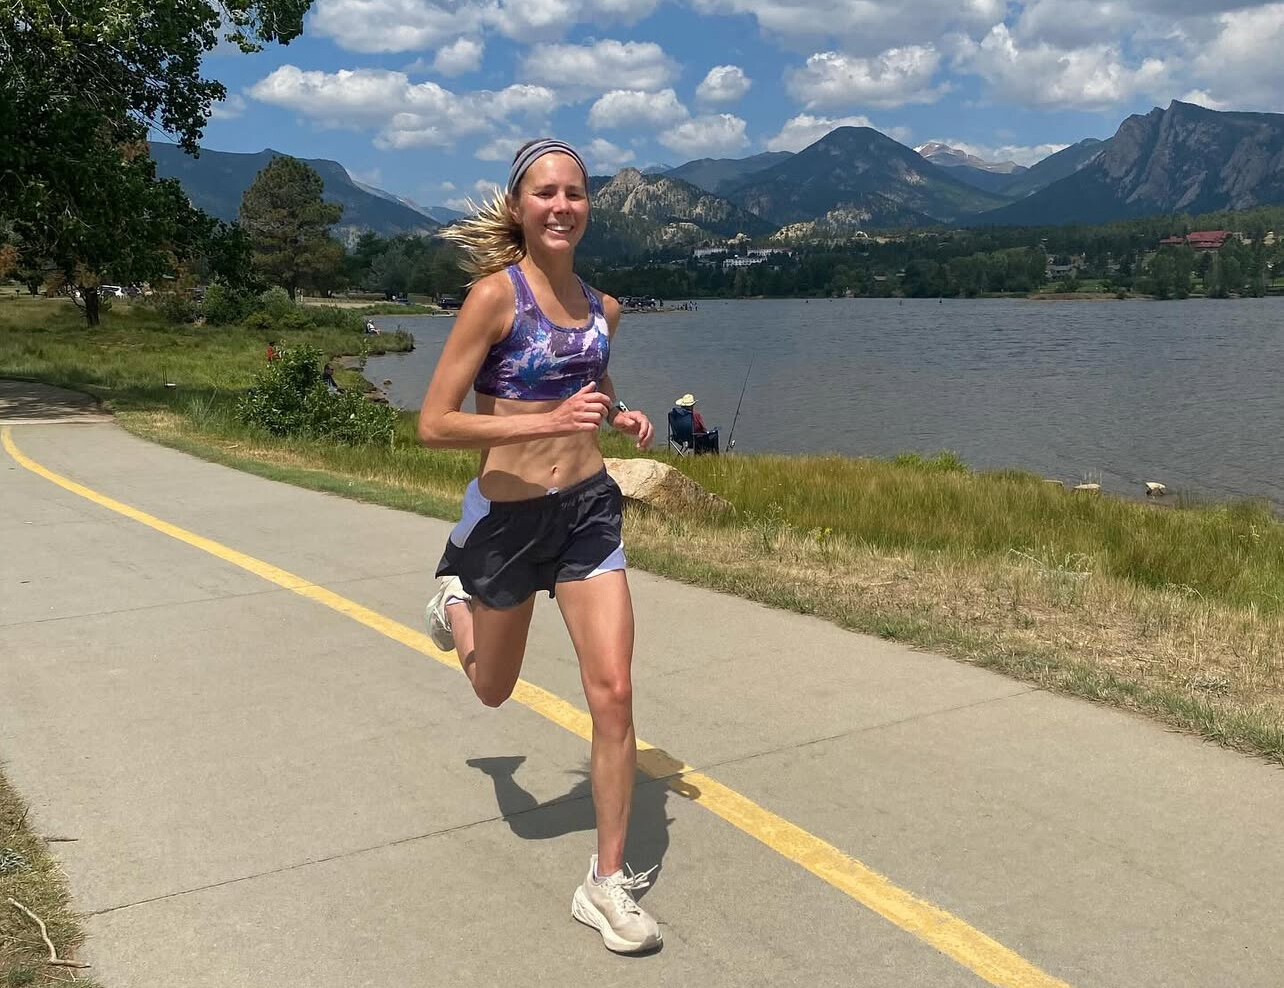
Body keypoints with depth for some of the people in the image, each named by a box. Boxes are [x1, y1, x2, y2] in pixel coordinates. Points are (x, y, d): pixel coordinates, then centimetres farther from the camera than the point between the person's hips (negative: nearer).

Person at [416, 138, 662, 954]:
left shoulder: (602, 306, 3)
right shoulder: (496, 293, -15)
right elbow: (433, 425, -19)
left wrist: (623, 418, 0)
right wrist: (547, 423, -29)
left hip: (590, 509, 3)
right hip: (510, 516, -3)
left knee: (614, 694, -6)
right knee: (494, 689, 20)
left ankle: (608, 882, 9)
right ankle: (456, 606, 55)